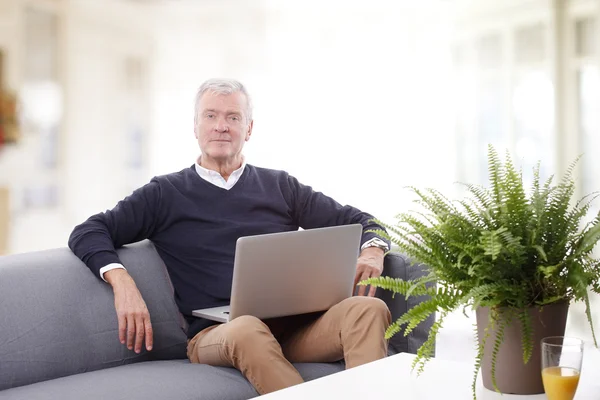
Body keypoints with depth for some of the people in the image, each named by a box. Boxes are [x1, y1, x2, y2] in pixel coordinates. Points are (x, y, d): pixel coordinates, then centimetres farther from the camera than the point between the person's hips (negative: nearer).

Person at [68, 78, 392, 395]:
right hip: (215, 332, -2)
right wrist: (122, 282, -13)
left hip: (295, 324, 3)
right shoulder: (165, 194, 15)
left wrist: (371, 251, -4)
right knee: (247, 330, -39)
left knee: (369, 309, -28)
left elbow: (359, 221, 20)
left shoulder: (280, 186, 20)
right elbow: (87, 233, 8)